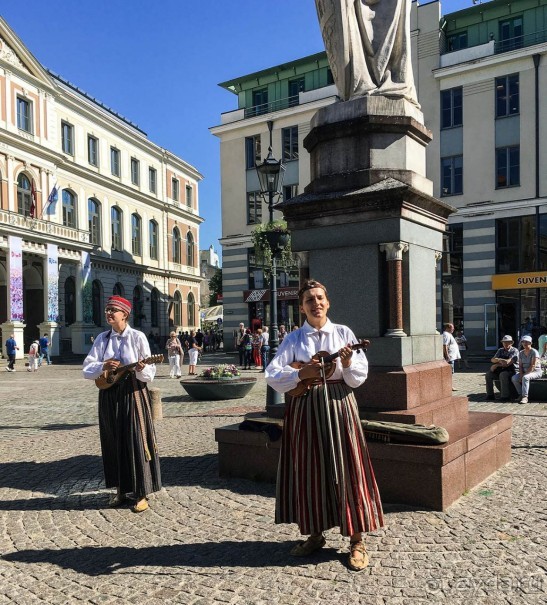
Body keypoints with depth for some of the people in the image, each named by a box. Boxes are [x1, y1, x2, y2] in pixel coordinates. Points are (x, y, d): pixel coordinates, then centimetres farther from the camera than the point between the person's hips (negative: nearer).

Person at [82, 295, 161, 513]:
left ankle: (141, 494, 7)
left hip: (133, 394, -4)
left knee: (136, 441, -2)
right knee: (113, 443, 10)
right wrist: (103, 367, -17)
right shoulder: (102, 338, 7)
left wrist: (141, 370, -28)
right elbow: (87, 368, 2)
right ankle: (120, 490, 24)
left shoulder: (138, 337, -6)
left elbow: (150, 372, -7)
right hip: (109, 395, 4)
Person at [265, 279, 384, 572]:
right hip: (304, 408, 1)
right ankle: (314, 534, 26)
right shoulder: (293, 339, 4)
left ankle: (357, 541, 13)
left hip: (339, 406, -1)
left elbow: (359, 377, 0)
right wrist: (301, 373, -17)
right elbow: (272, 375, -4)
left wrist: (348, 364, -19)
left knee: (346, 469, 1)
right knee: (308, 471, 8)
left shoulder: (343, 333, 3)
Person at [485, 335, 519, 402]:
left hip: (511, 371, -6)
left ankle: (505, 396, -29)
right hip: (500, 370, 6)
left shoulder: (514, 351, -6)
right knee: (488, 375, -15)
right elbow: (492, 359, 2)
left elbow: (509, 362, -19)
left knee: (503, 375, -37)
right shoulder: (500, 351, 14)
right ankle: (490, 394, -7)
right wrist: (499, 360, -20)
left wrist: (496, 365, -15)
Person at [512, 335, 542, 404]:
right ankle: (521, 394, -10)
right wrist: (521, 375, -12)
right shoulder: (521, 353, 9)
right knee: (514, 378, -19)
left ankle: (525, 397, -34)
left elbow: (533, 366, -19)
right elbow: (520, 366, 6)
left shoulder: (534, 352, -12)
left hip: (536, 372, -7)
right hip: (525, 372, 7)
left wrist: (524, 375, -22)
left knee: (525, 378, -36)